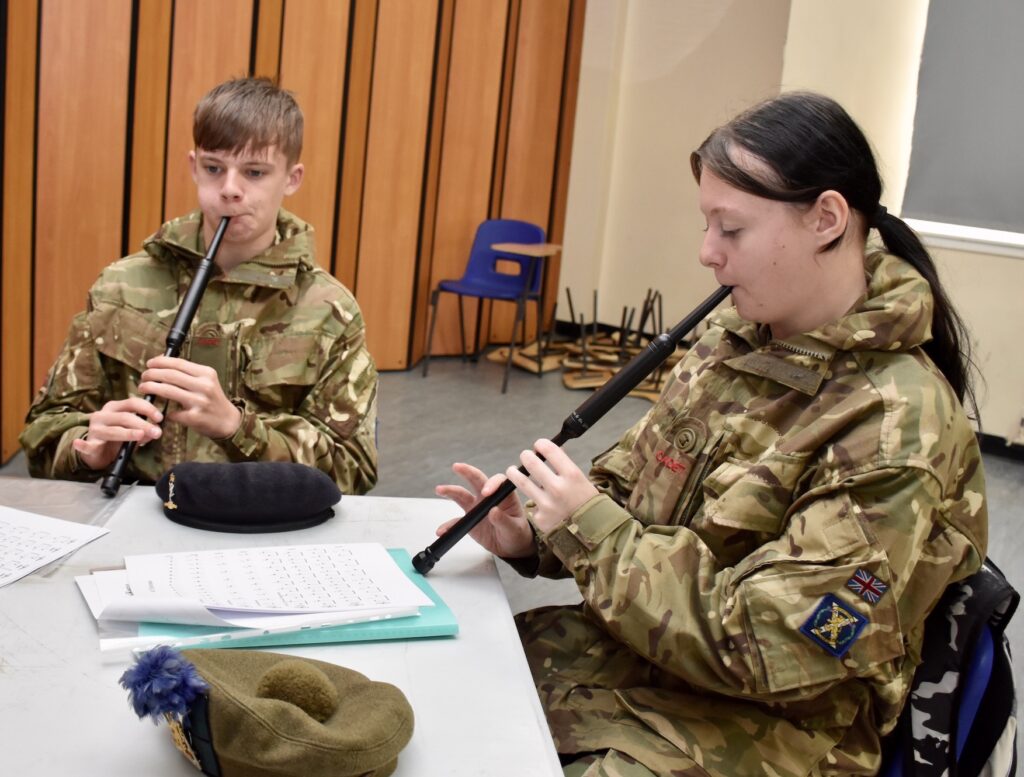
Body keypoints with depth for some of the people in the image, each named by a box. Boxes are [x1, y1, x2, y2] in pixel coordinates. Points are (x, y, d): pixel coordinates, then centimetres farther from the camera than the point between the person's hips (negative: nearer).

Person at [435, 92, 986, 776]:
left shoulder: (898, 429, -23)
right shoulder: (737, 338, 0)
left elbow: (764, 649, -25)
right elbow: (635, 478, 13)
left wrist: (591, 527, -21)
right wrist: (535, 538, -5)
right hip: (625, 651, 7)